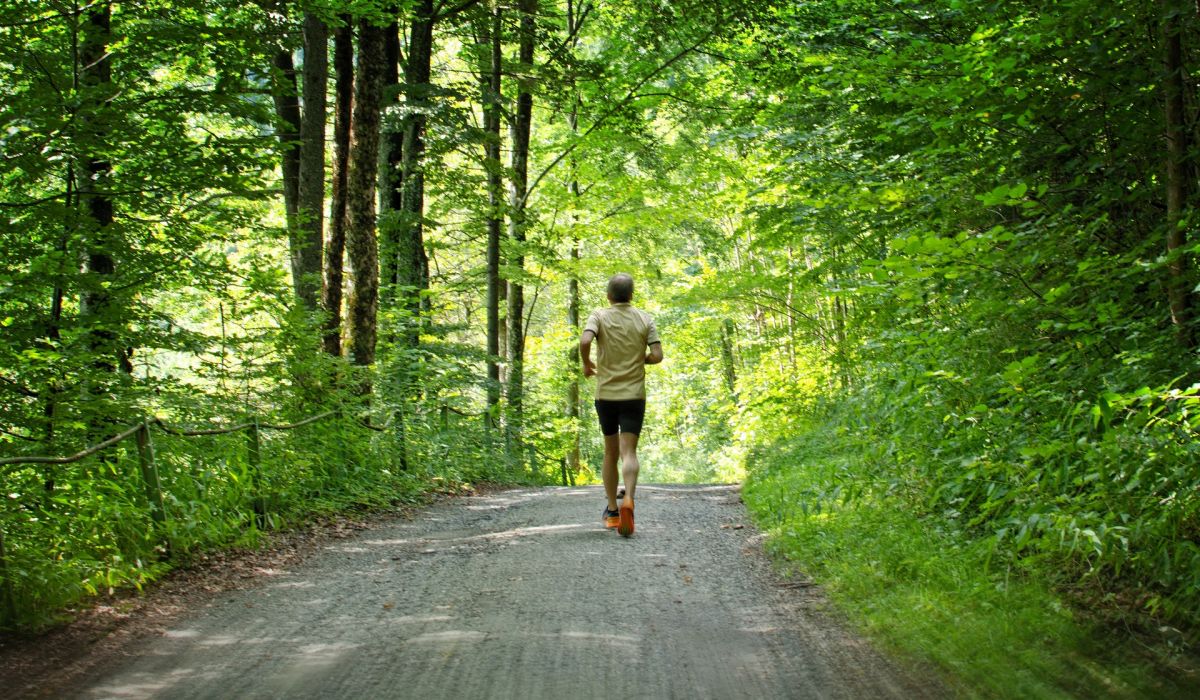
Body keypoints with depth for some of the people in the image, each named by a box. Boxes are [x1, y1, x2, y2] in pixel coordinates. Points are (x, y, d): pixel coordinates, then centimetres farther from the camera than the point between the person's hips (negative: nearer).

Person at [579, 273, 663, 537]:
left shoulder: (599, 316, -2)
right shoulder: (645, 319, 2)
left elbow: (585, 341, -20)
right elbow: (657, 355, -5)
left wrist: (586, 364, -1)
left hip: (605, 394, 1)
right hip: (634, 394, -1)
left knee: (610, 452, 16)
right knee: (628, 452, -7)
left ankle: (611, 511, 20)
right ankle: (628, 499, -34)